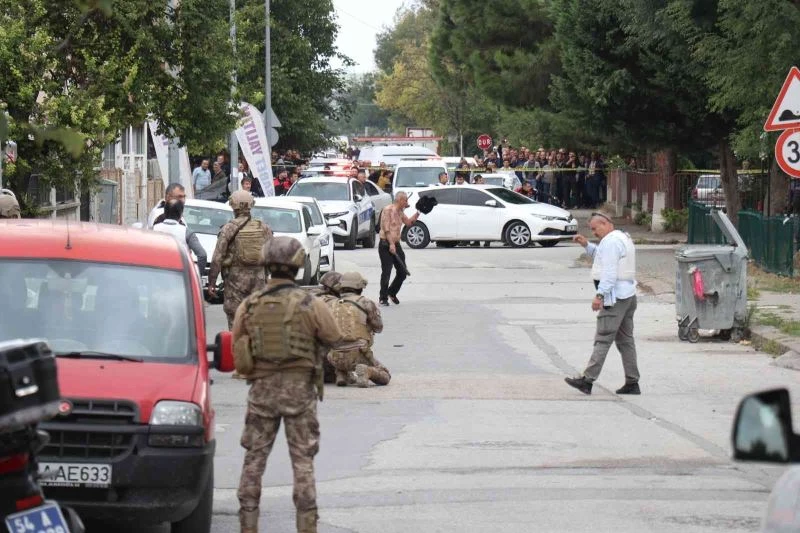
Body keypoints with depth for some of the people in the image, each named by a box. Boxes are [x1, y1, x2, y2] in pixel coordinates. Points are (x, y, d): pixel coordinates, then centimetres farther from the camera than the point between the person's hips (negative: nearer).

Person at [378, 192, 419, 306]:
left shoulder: (400, 212, 14)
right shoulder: (388, 210, -11)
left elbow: (409, 222, 26)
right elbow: (386, 228, -18)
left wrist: (418, 212, 15)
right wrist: (391, 244, -23)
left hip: (396, 245, 8)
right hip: (386, 245, -8)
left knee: (402, 272, 8)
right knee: (386, 272, -6)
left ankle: (392, 293, 27)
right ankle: (383, 298, 4)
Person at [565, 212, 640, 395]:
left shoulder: (610, 242, -13)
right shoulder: (623, 238, 19)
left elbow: (609, 272, -21)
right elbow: (602, 256, 31)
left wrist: (600, 295, -25)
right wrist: (586, 245, 19)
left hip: (615, 296, -10)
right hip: (629, 295, 10)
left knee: (603, 339, -11)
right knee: (625, 340, 11)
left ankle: (587, 380, -14)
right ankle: (632, 383, 10)